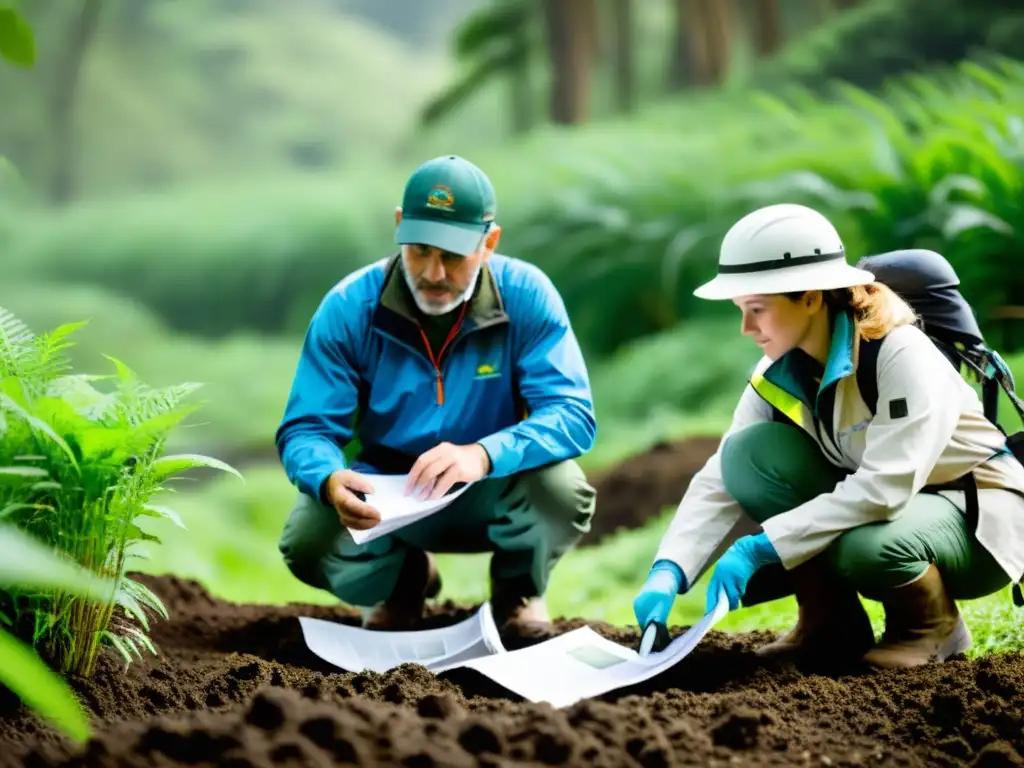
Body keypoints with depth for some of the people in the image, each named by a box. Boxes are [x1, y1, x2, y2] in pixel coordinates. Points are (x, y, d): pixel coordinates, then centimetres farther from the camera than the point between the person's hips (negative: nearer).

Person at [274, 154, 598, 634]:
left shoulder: (526, 296, -17)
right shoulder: (349, 307, -15)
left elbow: (574, 415, -24)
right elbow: (305, 430, -14)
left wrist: (483, 454, -43)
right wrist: (331, 480, -39)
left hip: (491, 498, -1)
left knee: (562, 488, -33)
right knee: (307, 540, -28)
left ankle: (518, 586, 6)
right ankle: (404, 577, 11)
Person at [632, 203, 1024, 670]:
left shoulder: (902, 356, -26)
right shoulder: (780, 373, -6)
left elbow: (884, 489, -35)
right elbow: (722, 481, -10)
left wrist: (760, 548, -35)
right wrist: (668, 571, -26)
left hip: (980, 515, -6)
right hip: (867, 510, 6)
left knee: (866, 546, -39)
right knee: (750, 450, -17)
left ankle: (933, 627, -4)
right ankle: (832, 625, -5)